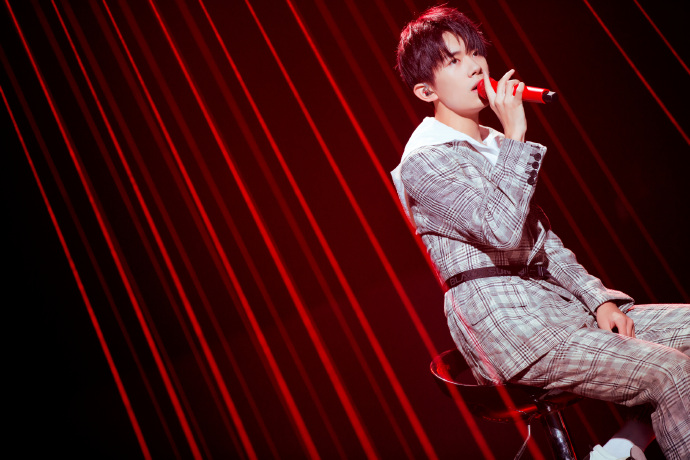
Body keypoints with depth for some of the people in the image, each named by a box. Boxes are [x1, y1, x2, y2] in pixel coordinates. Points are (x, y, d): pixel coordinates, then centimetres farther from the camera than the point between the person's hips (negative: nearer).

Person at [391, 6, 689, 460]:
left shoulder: (497, 146, 20)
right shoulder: (424, 160, -7)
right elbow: (502, 230, -22)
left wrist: (597, 298, 5)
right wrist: (516, 136, -15)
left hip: (557, 301, 9)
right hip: (503, 322, -9)